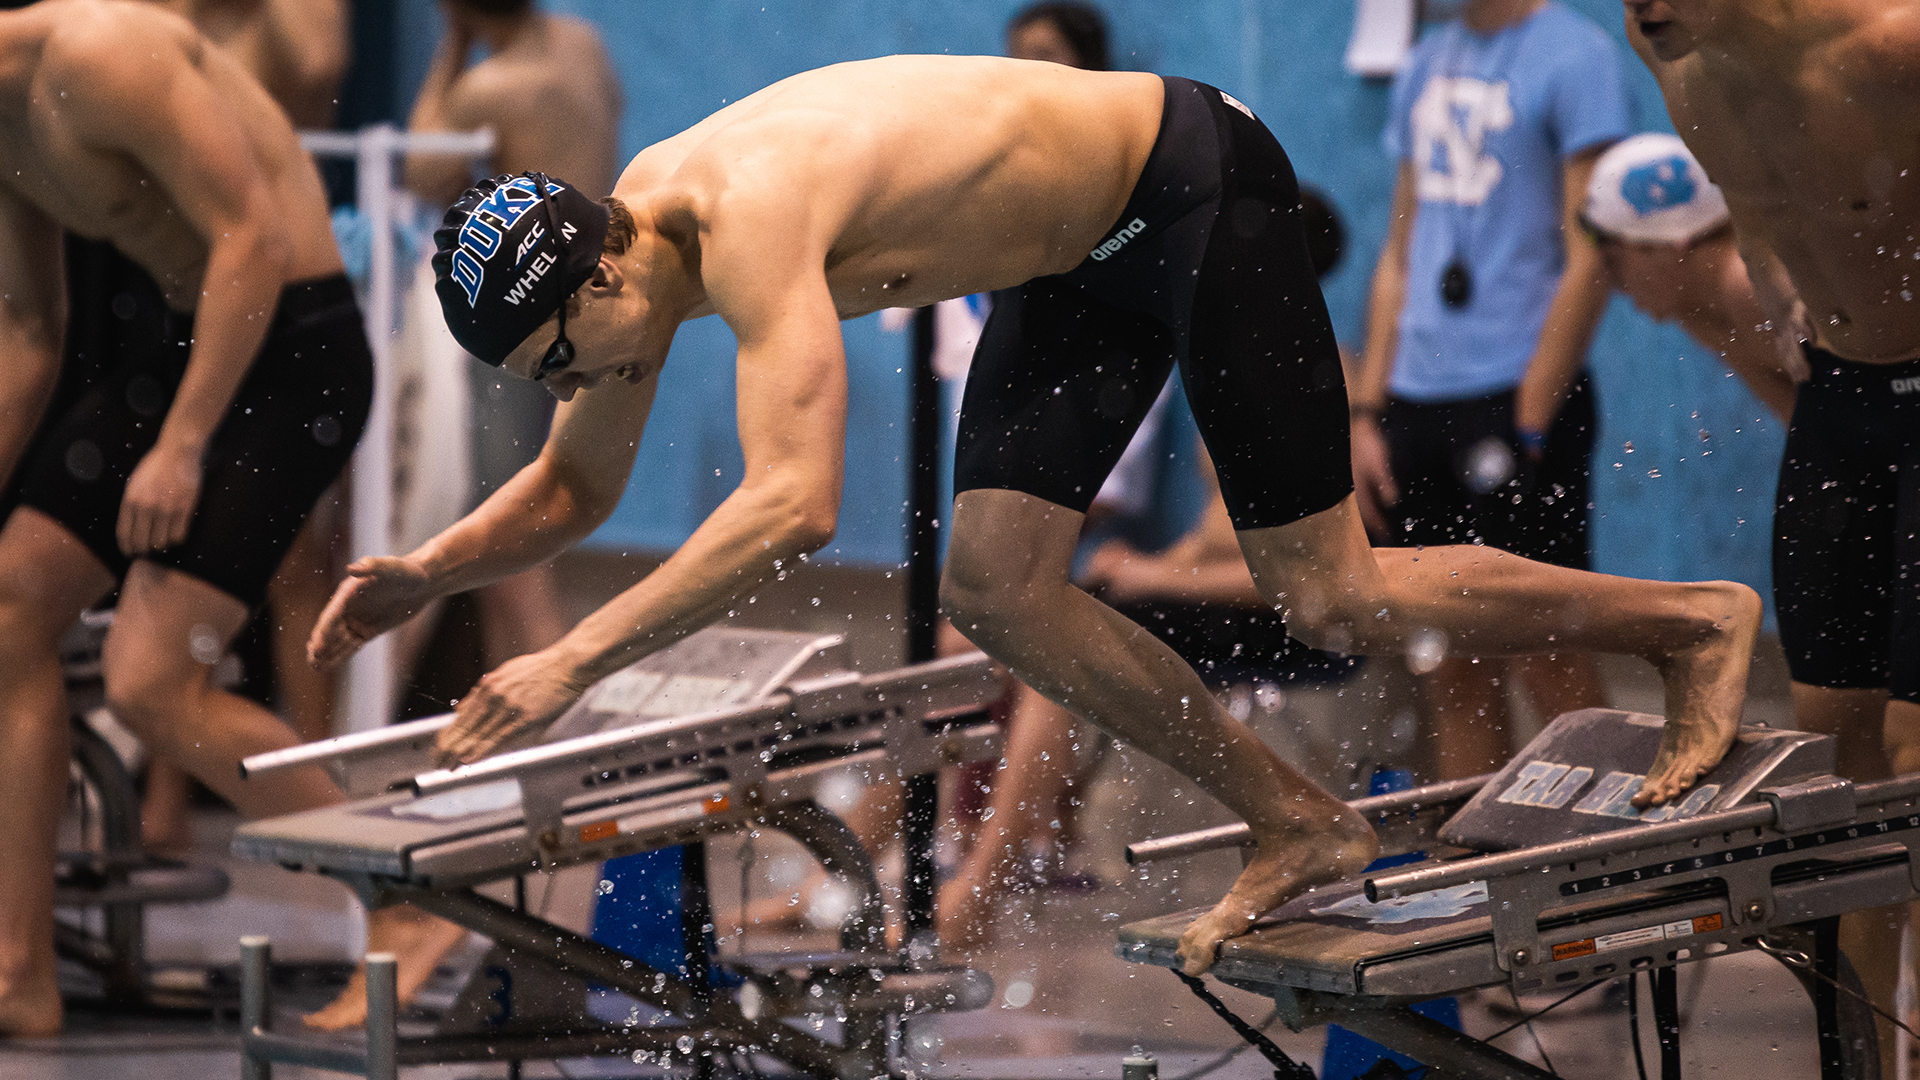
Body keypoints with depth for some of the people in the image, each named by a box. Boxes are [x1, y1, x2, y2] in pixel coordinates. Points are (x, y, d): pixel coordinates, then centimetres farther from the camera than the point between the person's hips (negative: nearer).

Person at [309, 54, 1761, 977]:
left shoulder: (748, 222, -33)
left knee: (1329, 602, -7)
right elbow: (571, 491, 11)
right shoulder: (630, 241, -4)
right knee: (998, 590, -2)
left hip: (1197, 183, -9)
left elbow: (793, 505, -43)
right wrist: (433, 572, -7)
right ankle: (1299, 826, 9)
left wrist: (575, 660, -42)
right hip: (1086, 252, 9)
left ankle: (1693, 618, 10)